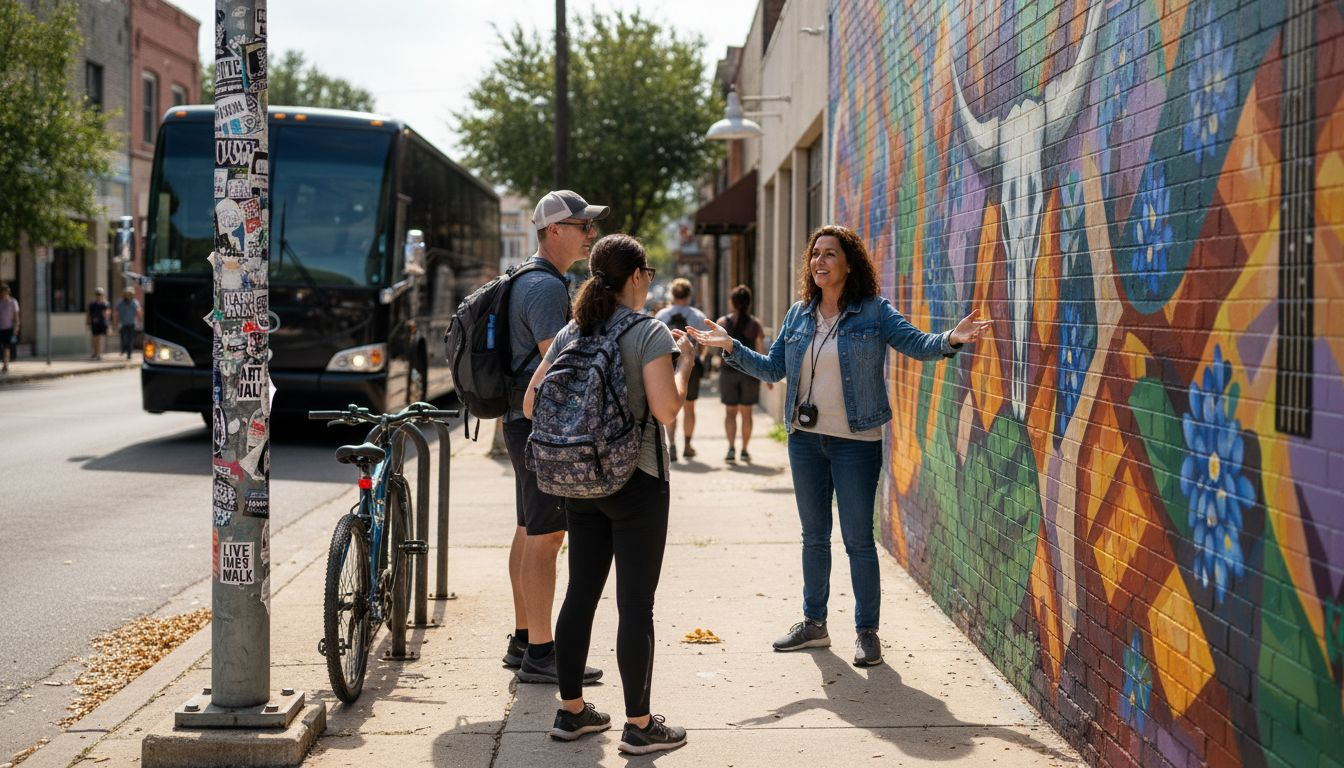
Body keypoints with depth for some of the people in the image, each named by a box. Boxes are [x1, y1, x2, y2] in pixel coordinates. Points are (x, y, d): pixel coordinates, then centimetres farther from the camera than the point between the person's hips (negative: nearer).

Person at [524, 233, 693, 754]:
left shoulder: (571, 333, 6)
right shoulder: (650, 334, -11)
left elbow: (531, 404, 7)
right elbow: (666, 410, -19)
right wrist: (684, 361, -4)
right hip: (637, 481, -6)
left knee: (581, 595, 14)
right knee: (636, 605, 0)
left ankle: (571, 711, 23)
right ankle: (639, 725, 7)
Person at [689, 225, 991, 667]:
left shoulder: (874, 312, -7)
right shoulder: (798, 316, 7)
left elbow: (917, 345, -12)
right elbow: (772, 368, 13)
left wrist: (950, 339, -30)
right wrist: (731, 347, 5)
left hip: (855, 442, -5)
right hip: (805, 438, 5)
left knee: (858, 539, 0)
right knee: (814, 536, 15)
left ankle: (867, 631, 12)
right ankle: (814, 623, 26)